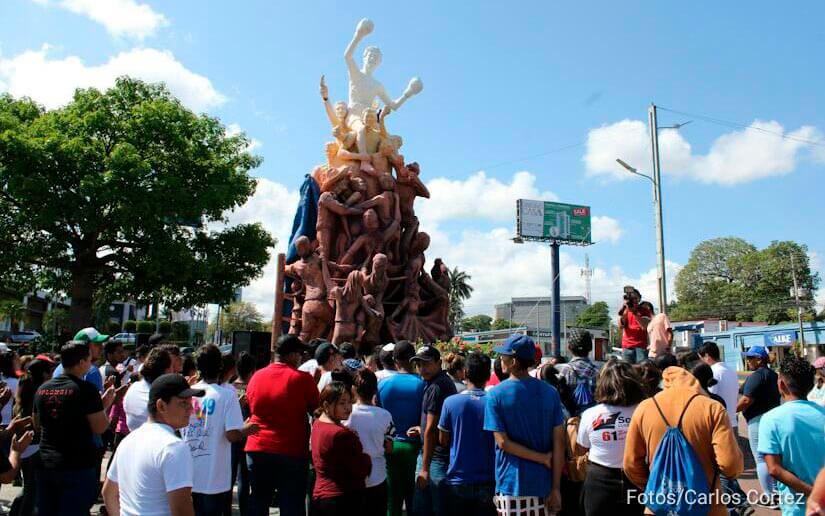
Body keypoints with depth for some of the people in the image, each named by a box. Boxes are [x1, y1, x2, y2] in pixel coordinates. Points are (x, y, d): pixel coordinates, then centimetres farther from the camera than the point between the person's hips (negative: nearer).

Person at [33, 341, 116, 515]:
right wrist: (105, 405, 2)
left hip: (45, 464, 7)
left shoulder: (42, 389, 5)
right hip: (78, 466, -6)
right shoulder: (86, 389, -15)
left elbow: (37, 425, 19)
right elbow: (100, 428, -14)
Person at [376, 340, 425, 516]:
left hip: (390, 445, 2)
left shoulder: (382, 384, -4)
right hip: (414, 445, -2)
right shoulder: (422, 384, -11)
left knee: (392, 499, 12)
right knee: (414, 500, 10)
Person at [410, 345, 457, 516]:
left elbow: (431, 430, -19)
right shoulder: (446, 381, 12)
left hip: (436, 457, -10)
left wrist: (424, 468, -17)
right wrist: (421, 430, 17)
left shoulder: (435, 387, -18)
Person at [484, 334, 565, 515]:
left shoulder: (495, 395, -8)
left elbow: (503, 442, -12)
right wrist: (556, 488, -1)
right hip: (543, 483, 3)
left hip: (511, 484, -3)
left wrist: (543, 459, -7)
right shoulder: (550, 392, -1)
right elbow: (559, 442, -3)